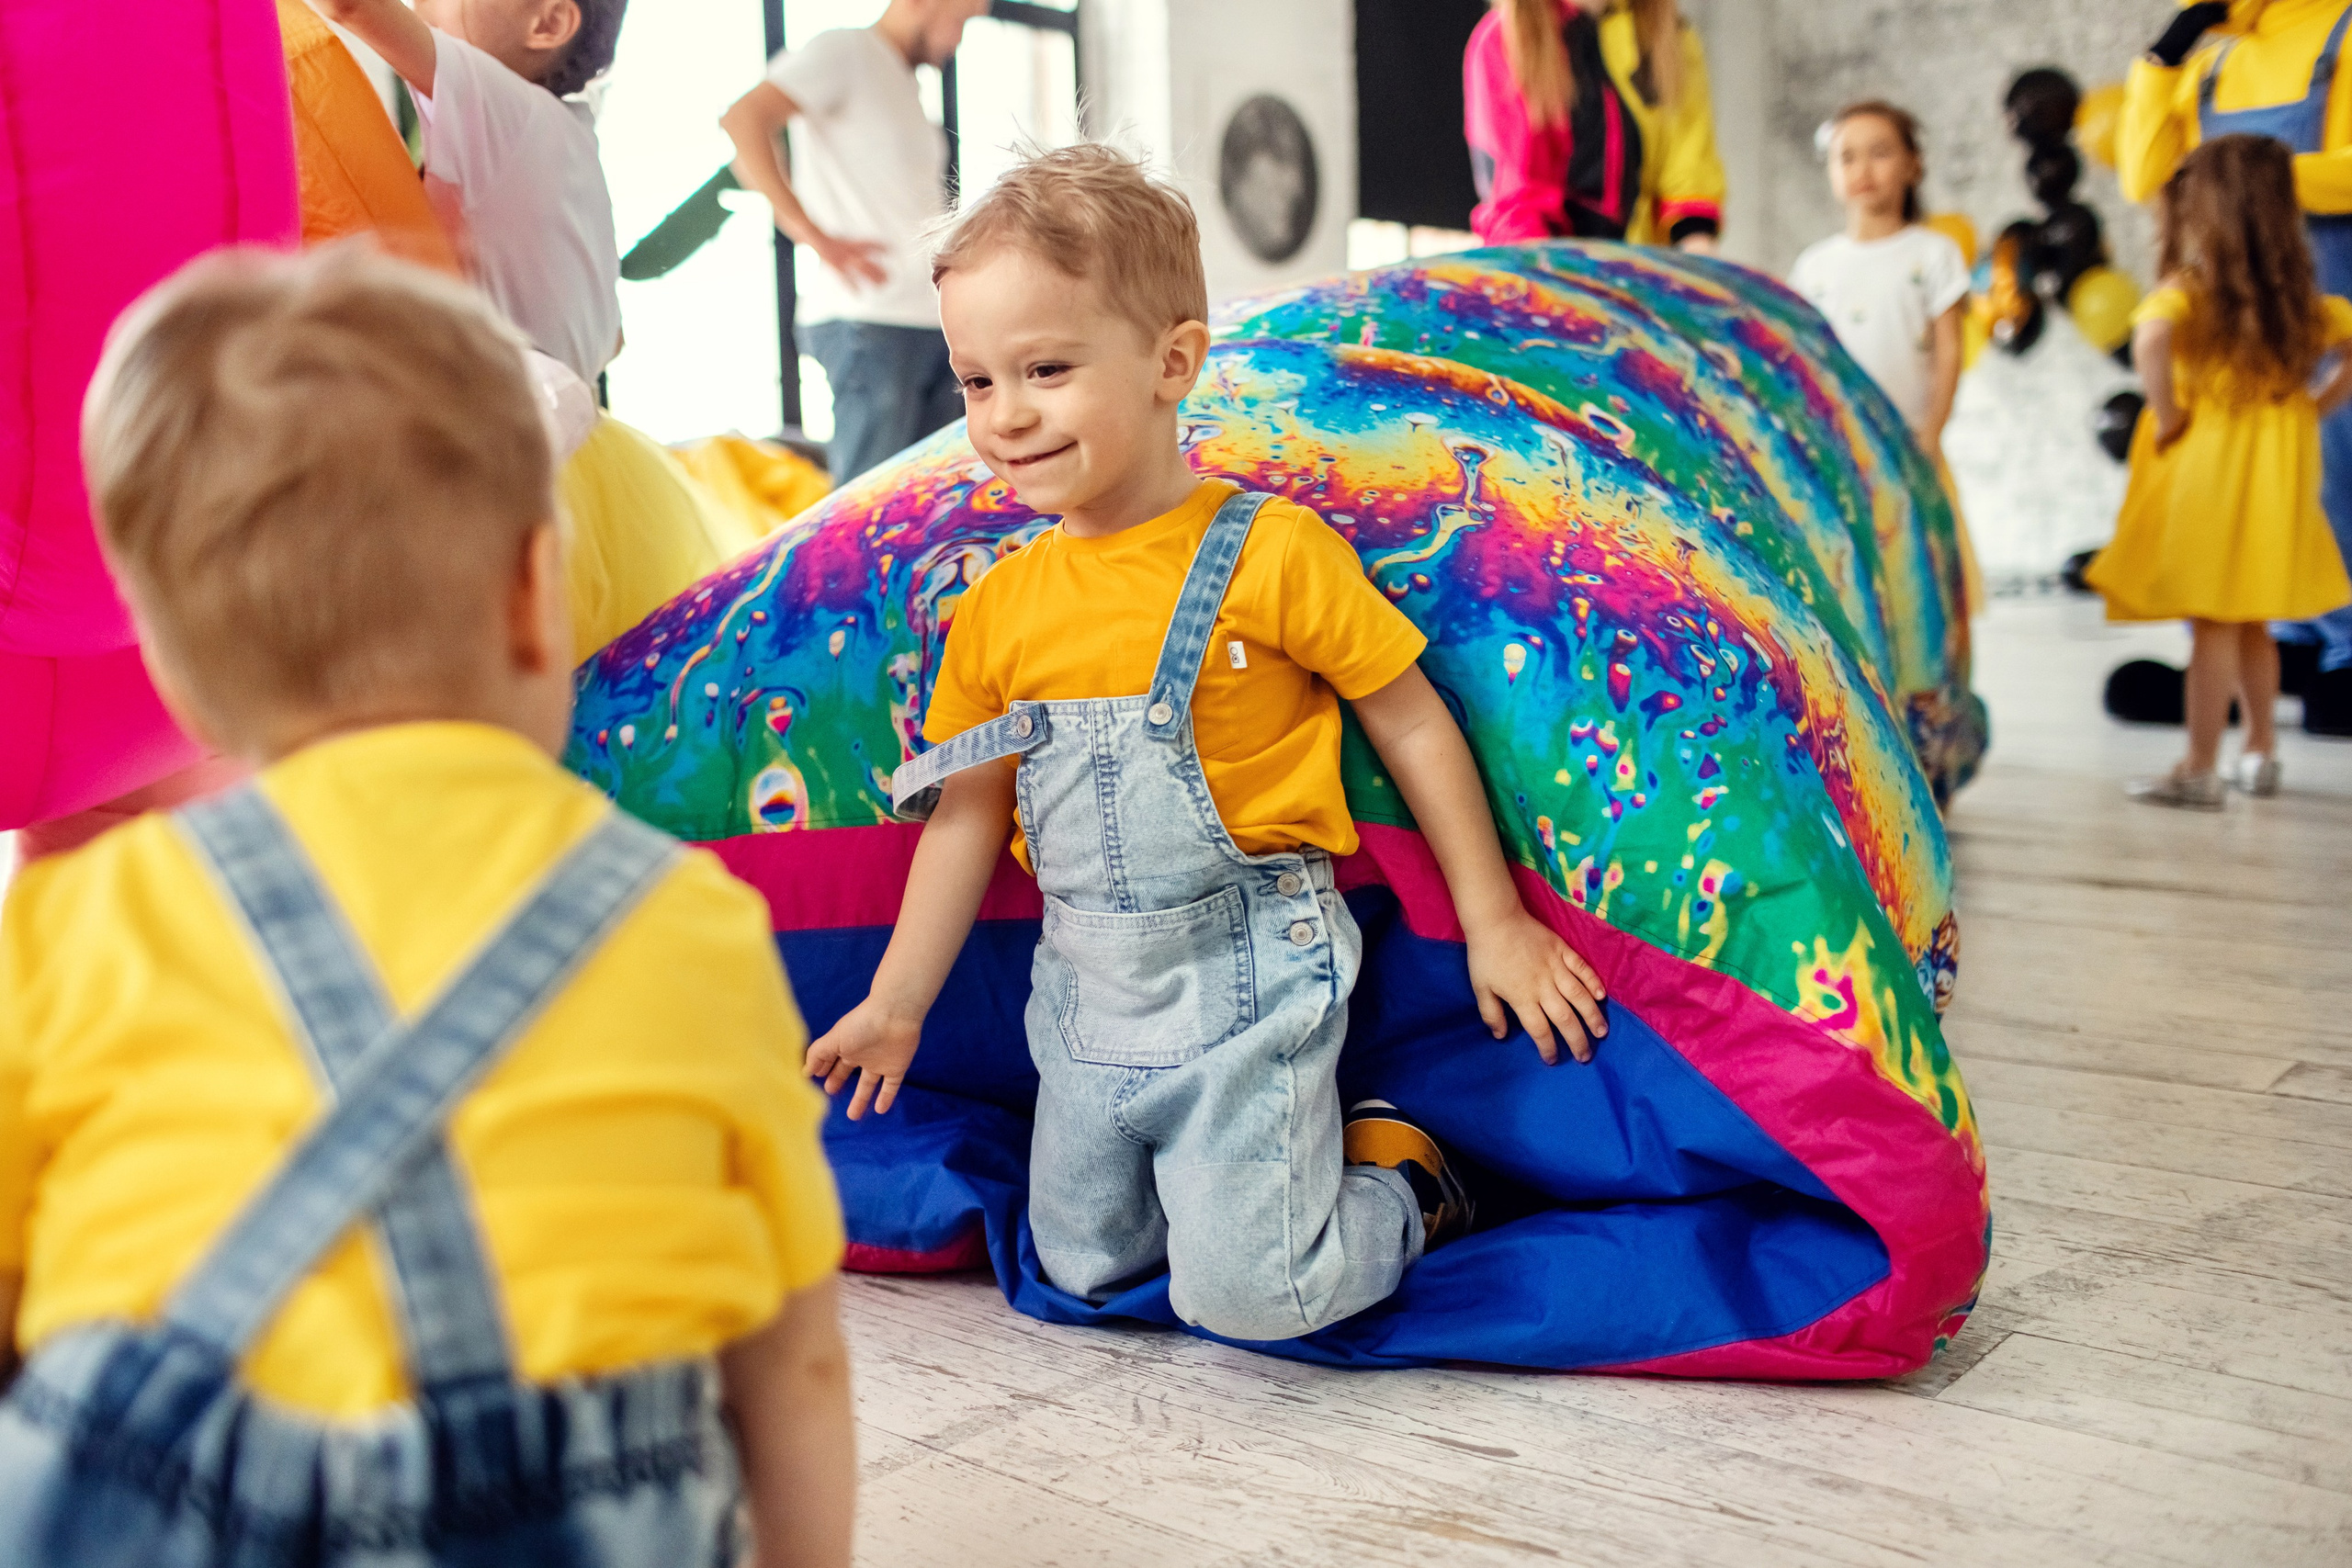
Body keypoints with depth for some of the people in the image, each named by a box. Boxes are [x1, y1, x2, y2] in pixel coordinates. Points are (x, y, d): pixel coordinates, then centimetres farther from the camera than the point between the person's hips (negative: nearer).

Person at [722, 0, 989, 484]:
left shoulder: (903, 82, 23)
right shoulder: (844, 51, -2)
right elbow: (742, 119, -17)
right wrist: (813, 235, -23)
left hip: (933, 325, 8)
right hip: (868, 320, -8)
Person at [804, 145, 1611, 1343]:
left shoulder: (1270, 554, -13)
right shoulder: (1000, 609, 1)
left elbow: (1411, 722, -5)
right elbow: (970, 810, 9)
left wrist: (1493, 923, 0)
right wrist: (896, 1003, 12)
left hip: (1246, 981, -5)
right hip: (1084, 995, 6)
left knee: (1244, 1294, -10)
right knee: (1081, 1267, 17)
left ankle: (1398, 1184, 20)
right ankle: (1288, 1163, 38)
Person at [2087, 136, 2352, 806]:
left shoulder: (2190, 287, -11)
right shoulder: (2297, 293, 9)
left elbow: (2151, 339, -30)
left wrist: (2165, 413, -18)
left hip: (2205, 468, -6)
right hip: (2276, 467, 7)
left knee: (2213, 624, -6)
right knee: (2251, 624, 17)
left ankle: (2199, 770, -3)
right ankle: (2260, 753, 25)